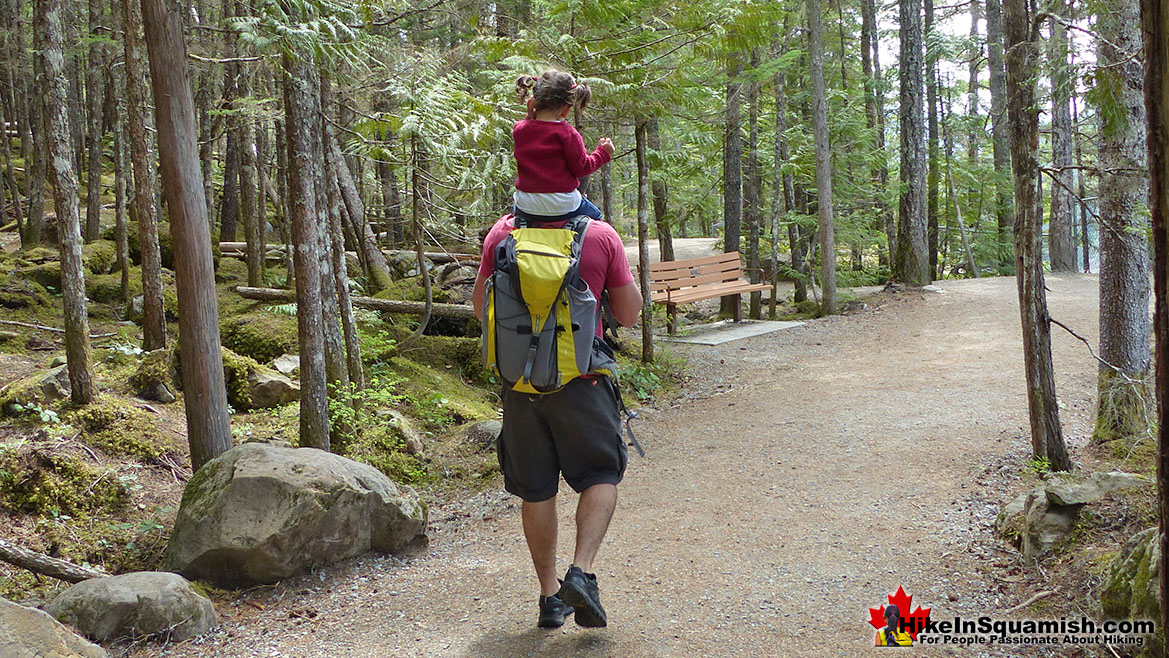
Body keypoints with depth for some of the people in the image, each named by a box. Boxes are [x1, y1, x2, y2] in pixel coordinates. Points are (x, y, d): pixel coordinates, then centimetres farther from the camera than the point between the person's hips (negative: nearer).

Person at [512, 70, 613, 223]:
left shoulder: (519, 129, -3)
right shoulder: (566, 132, -16)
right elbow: (582, 167, -10)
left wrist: (530, 115, 10)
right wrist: (603, 152, 4)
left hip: (526, 206, 3)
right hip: (563, 207, -3)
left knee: (516, 209, 40)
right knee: (594, 214, 27)